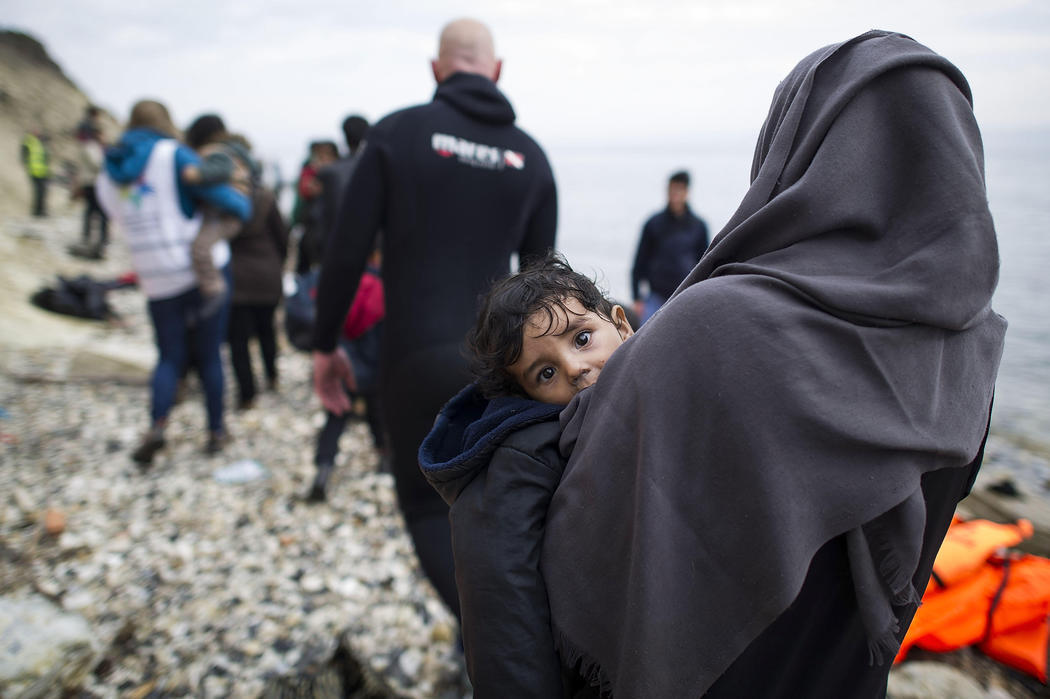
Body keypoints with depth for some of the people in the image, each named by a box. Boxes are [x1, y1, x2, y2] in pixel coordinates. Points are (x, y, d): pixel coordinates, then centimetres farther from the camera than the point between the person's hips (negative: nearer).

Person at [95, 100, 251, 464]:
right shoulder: (173, 155, -9)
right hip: (205, 269, -4)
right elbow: (224, 197, -17)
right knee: (209, 354, 9)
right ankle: (216, 430, 18)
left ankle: (157, 423, -8)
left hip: (158, 281, 4)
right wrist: (243, 204, 5)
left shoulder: (108, 177, 9)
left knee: (169, 356, 15)